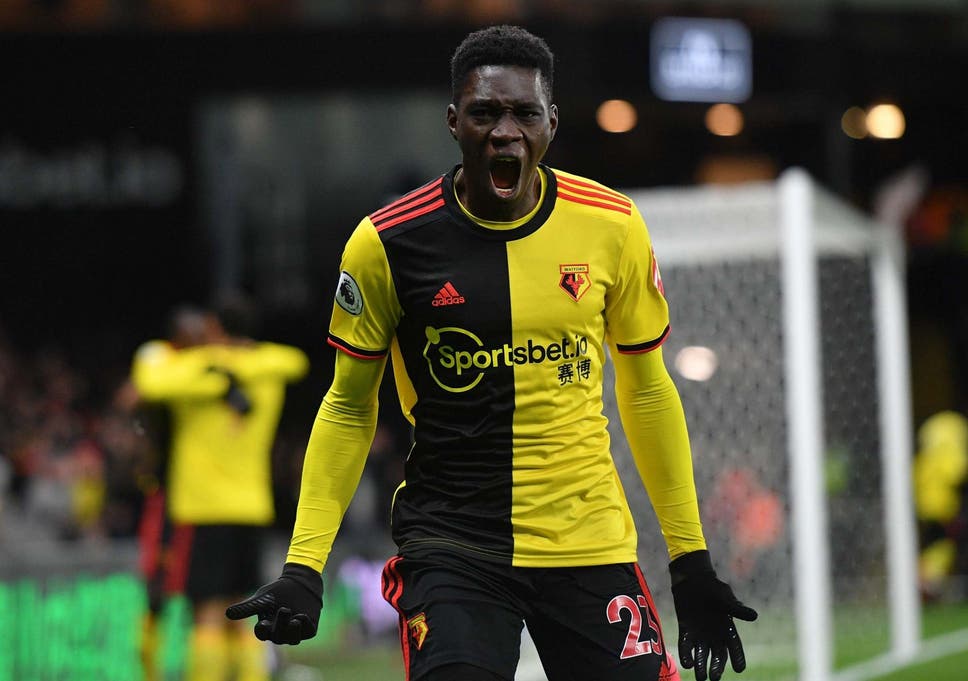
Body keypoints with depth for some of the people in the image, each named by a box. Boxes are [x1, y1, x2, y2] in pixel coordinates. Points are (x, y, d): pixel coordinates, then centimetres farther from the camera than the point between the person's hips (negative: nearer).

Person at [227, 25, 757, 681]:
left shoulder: (613, 227, 1)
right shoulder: (387, 243, -5)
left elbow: (647, 391, 12)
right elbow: (349, 406, 5)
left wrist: (692, 561, 12)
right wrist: (303, 568, -3)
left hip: (589, 546, 2)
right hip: (450, 546, -2)